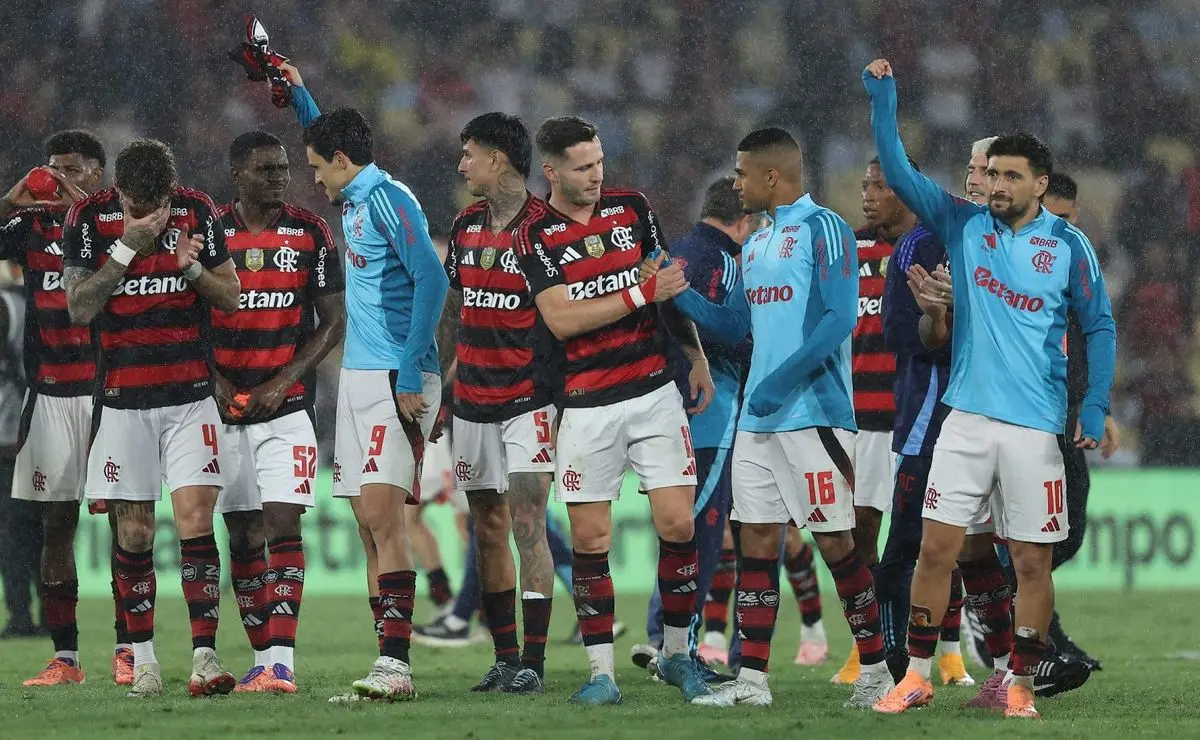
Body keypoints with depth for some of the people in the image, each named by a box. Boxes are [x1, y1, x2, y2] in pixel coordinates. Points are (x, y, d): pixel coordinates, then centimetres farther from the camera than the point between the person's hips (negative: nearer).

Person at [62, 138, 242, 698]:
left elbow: (231, 297, 7)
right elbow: (78, 307, -9)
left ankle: (204, 656, -13)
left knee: (196, 520, -10)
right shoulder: (88, 218, -4)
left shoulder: (197, 212, 0)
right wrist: (127, 248, -17)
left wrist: (194, 270, -14)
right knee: (134, 530, 2)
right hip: (123, 397, 0)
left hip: (190, 395, 0)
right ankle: (142, 660, 11)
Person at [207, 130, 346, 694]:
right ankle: (262, 657, 14)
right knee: (242, 536, 6)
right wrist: (214, 381, -7)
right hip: (226, 408, 2)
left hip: (287, 405, -2)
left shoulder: (310, 234, 1)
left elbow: (333, 323, 2)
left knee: (283, 525, -13)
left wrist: (284, 381, -9)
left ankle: (281, 663, -19)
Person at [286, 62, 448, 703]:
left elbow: (432, 281, -19)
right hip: (358, 378, 10)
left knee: (383, 517, -17)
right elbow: (324, 132, 41)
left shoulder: (387, 199, -10)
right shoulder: (353, 200, 17)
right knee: (370, 527, 5)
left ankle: (395, 665, -22)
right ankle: (389, 673, 5)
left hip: (394, 380, -10)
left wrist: (410, 374, -22)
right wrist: (297, 92, 38)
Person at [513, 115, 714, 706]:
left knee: (677, 525, -4)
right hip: (587, 407, -2)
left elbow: (669, 286, 19)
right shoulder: (535, 236, -5)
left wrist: (697, 360, 17)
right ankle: (601, 671, 5)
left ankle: (677, 653, 11)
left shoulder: (632, 208, 7)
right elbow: (561, 319, -16)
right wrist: (642, 292, -19)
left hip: (654, 392, 2)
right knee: (589, 539, -4)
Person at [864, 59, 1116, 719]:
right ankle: (917, 676, 9)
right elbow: (899, 173, 2)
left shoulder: (1068, 246, -1)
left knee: (1033, 562, 2)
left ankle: (1021, 687, 12)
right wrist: (882, 100, -9)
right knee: (935, 549, 0)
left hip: (1034, 428, -2)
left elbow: (1099, 325, 2)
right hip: (966, 416, 2)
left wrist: (1095, 406, -8)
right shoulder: (963, 224, 5)